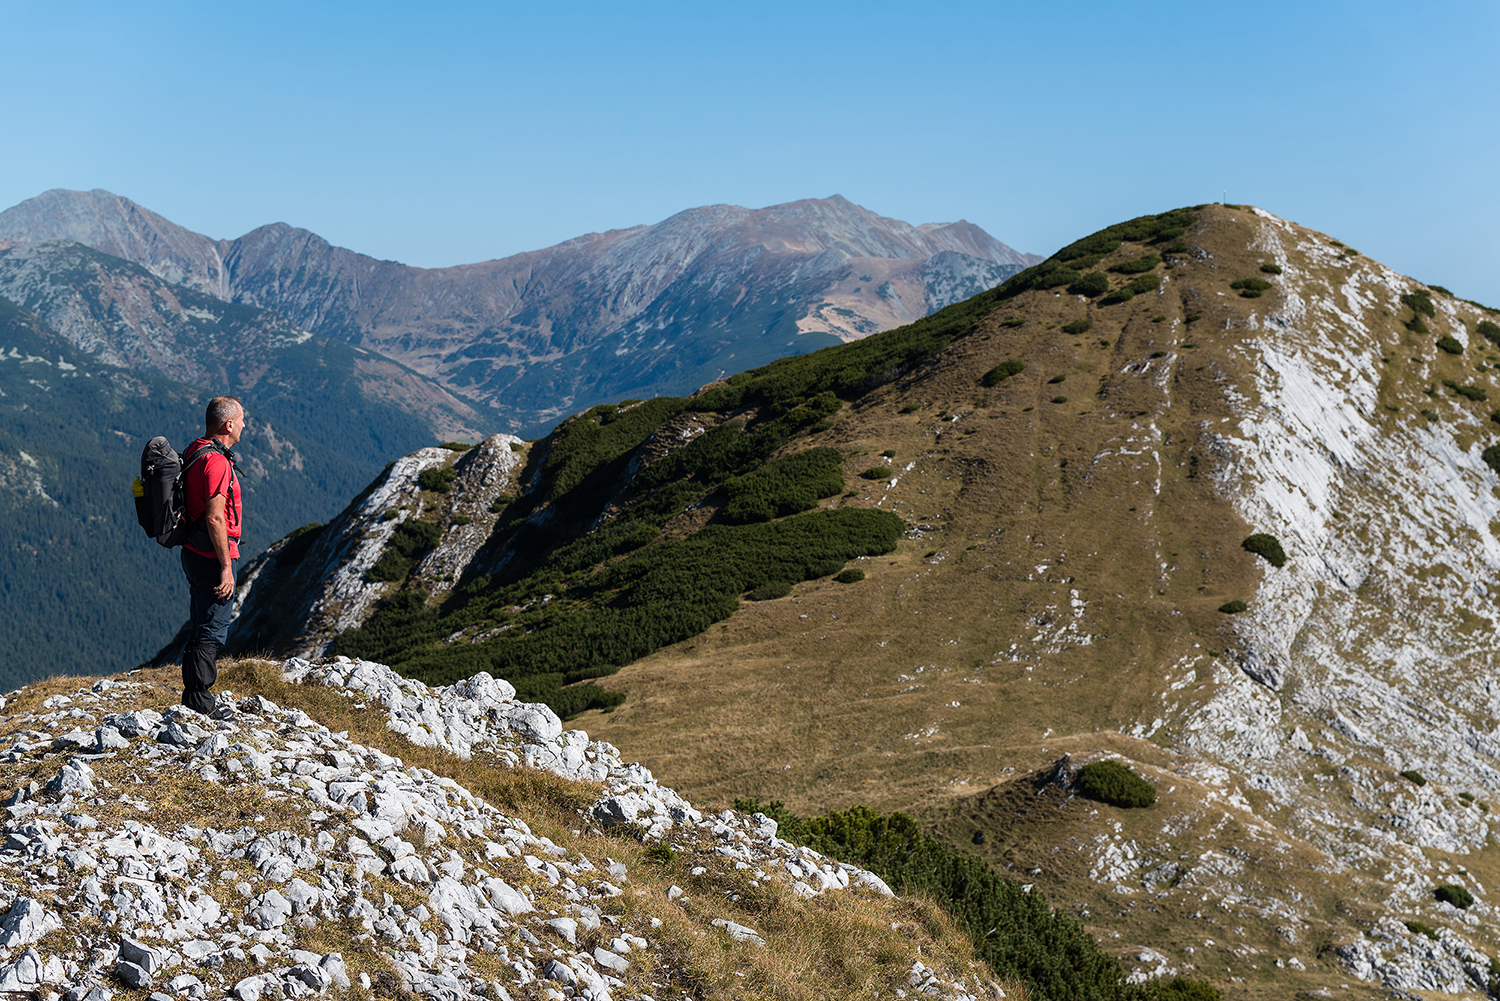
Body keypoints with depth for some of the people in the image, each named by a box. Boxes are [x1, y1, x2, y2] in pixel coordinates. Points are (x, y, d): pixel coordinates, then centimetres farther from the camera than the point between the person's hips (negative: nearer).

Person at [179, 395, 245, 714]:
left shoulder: (193, 451, 12)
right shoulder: (216, 462, -20)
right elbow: (215, 518, -24)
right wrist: (226, 566, -20)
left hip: (193, 553, 10)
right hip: (212, 558, -10)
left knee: (201, 628, 16)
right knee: (212, 631, -3)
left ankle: (194, 699, 23)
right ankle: (199, 703, 0)